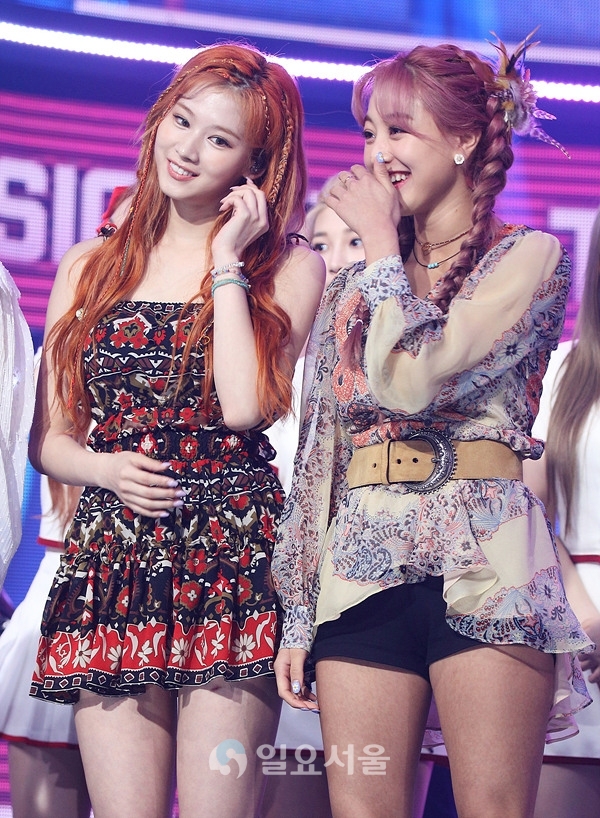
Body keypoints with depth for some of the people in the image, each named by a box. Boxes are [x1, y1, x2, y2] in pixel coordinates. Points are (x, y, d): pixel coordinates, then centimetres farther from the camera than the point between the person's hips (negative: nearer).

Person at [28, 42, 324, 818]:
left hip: (231, 558, -2)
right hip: (109, 570, 3)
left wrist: (227, 263, -4)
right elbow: (46, 439, 15)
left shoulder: (291, 269, 7)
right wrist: (105, 469, -6)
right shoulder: (88, 267, 16)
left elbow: (245, 405, -11)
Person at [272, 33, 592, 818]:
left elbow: (415, 377, -14)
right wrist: (298, 613, 12)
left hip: (481, 571, -4)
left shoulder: (528, 257, 2)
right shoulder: (354, 285, 17)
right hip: (363, 571, 5)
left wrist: (383, 244, -1)